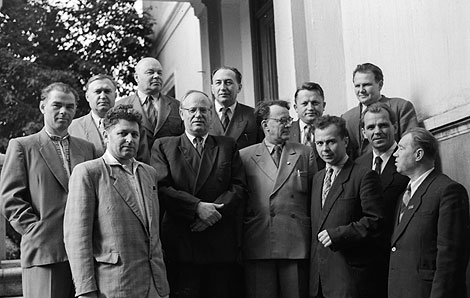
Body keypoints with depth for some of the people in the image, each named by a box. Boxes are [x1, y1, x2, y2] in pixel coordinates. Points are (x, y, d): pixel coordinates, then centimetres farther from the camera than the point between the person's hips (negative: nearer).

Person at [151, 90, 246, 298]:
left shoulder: (228, 146, 16)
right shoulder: (164, 146, 10)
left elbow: (239, 187, 6)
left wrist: (215, 210, -11)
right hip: (180, 242, -1)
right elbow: (161, 188, -3)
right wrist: (197, 207, -14)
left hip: (221, 244, 2)